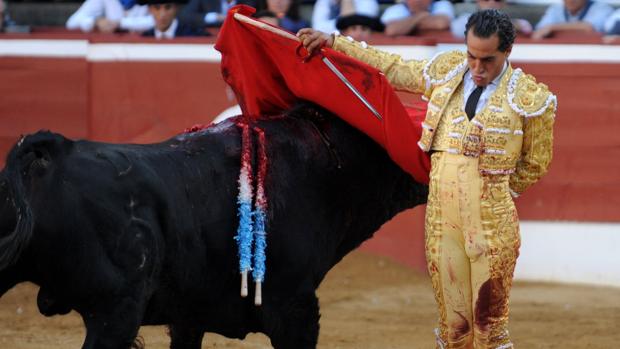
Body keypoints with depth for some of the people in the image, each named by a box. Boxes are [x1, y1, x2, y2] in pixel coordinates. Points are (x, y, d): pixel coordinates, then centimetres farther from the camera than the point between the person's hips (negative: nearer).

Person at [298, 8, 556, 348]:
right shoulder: (445, 70, 7)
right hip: (441, 221, 4)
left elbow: (535, 165, 8)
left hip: (492, 227, -4)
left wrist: (494, 191, 8)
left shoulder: (532, 99, -5)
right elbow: (392, 68, 20)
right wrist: (333, 42, 23)